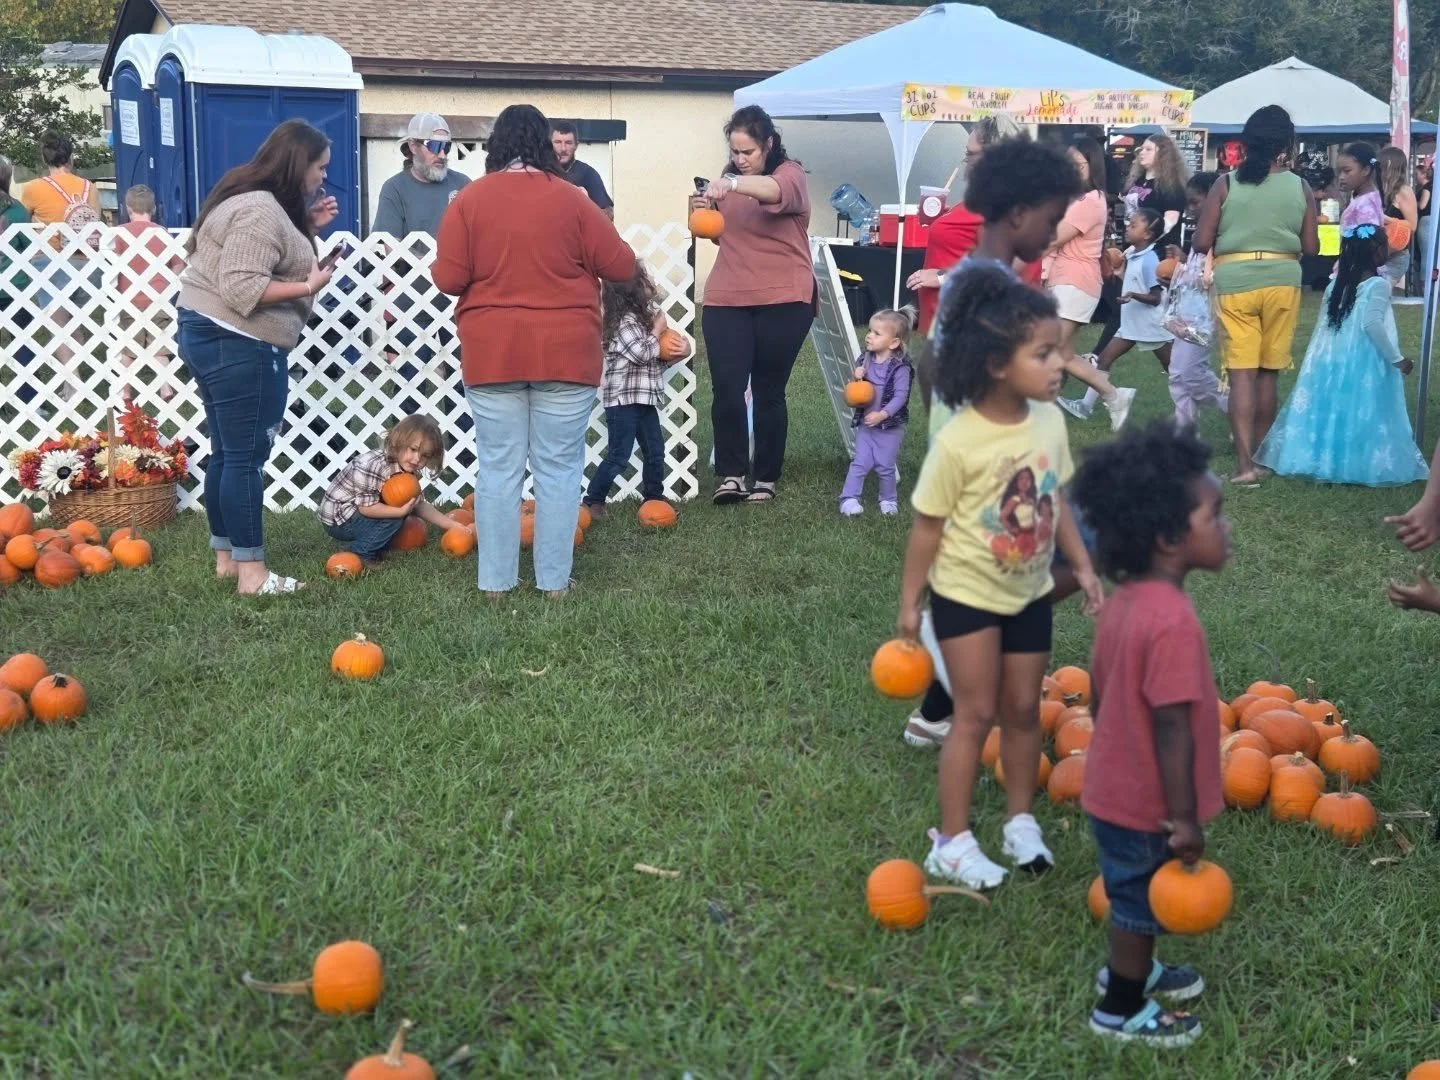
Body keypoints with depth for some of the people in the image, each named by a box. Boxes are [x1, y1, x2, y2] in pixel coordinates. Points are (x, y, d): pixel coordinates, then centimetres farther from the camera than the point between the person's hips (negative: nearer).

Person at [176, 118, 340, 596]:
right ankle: (251, 572, -1)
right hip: (237, 344, -11)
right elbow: (242, 288, -26)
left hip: (210, 335, 11)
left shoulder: (258, 200, 14)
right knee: (246, 457, -6)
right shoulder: (261, 210, -19)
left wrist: (307, 226, 12)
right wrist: (309, 285, -19)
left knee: (227, 452, 15)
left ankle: (226, 557, 22)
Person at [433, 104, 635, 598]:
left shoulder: (469, 200, -2)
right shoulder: (571, 199, -3)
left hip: (492, 352, 1)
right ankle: (554, 579, 10)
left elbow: (448, 279, -4)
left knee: (498, 468, 7)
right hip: (564, 351, -1)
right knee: (559, 468, 6)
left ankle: (495, 580, 11)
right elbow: (622, 266, 1)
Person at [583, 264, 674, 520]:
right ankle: (593, 501, 2)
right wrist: (658, 330, -8)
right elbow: (641, 353, -21)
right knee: (619, 456, -7)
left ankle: (653, 498, 23)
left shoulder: (645, 314, 13)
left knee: (655, 451, 12)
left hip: (644, 398, 9)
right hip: (623, 399, -9)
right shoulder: (624, 321, -15)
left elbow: (655, 357, 20)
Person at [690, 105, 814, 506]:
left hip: (783, 300, -4)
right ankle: (730, 474, 2)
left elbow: (778, 192, -31)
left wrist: (734, 184, -49)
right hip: (726, 299, 4)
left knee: (768, 391, 4)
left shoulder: (790, 173, -5)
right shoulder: (730, 176, 12)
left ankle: (766, 478, 16)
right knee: (726, 389, -8)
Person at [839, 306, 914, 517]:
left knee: (885, 466, 5)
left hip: (890, 426, -4)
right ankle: (849, 499, 3)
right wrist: (857, 377, -9)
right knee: (860, 462, 0)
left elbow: (900, 396, -19)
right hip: (865, 423, 4)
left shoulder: (900, 367, -15)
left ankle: (889, 500, 23)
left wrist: (883, 414, -29)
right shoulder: (865, 360, 3)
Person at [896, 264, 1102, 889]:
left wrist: (1082, 565, 9)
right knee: (977, 713, -1)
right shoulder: (958, 443, -25)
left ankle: (1021, 820, 31)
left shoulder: (1049, 421, -8)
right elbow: (928, 526, -16)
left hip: (1030, 593, 5)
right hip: (966, 595, -5)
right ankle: (952, 841, 11)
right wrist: (910, 602, -10)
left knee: (1023, 709, 14)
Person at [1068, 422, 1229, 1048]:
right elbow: (1172, 728, -28)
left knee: (1133, 899, 29)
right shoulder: (1174, 620, -31)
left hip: (1114, 785, 8)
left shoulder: (1125, 598, -2)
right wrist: (1185, 817, -21)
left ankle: (1130, 970, 50)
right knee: (1141, 903, 13)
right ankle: (1121, 1010, 32)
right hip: (1146, 802, -8)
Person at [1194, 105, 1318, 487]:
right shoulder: (1299, 187, 1)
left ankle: (1244, 463, -10)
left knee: (1241, 372, -1)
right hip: (1282, 281, 1)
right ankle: (1260, 454, 24)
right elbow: (1311, 247, 3)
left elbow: (1201, 243, -4)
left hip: (1234, 282, -1)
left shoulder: (1226, 184, -2)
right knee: (1269, 372, 14)